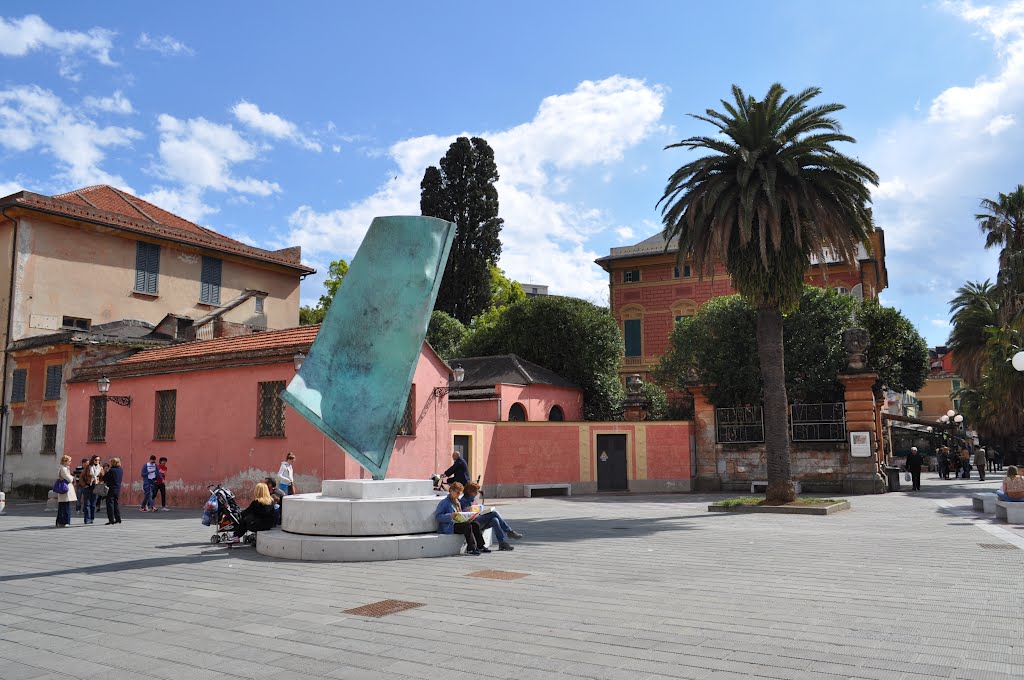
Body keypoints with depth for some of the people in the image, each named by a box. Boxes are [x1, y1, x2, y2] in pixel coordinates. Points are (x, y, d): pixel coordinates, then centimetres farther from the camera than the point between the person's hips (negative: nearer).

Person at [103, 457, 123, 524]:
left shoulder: (111, 470, -16)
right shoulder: (121, 470, 5)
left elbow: (104, 478, -12)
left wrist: (107, 471, 3)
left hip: (111, 489, -7)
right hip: (118, 488, 7)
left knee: (110, 504, 0)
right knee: (116, 504, 17)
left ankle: (111, 520, -1)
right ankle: (118, 519, 17)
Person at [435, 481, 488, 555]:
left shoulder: (457, 501, 23)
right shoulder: (444, 502, -2)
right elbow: (437, 516, -12)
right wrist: (450, 516, -25)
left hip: (458, 523, 8)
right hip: (449, 526, -8)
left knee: (475, 524, -14)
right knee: (468, 526, -30)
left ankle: (480, 546, -13)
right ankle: (470, 549, -28)